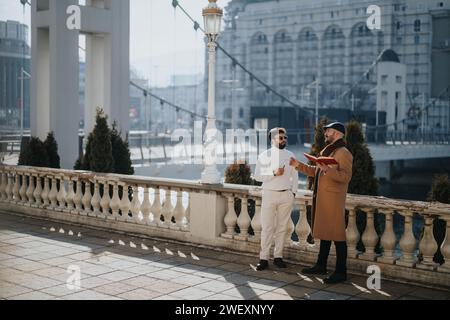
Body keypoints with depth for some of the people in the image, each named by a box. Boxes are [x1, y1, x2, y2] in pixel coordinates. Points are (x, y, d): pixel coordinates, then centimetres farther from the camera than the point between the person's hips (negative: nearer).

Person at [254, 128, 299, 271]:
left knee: (282, 227, 6)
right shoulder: (265, 155, 0)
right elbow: (257, 176, -7)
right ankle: (264, 258, 2)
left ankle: (278, 256, 14)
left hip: (286, 195, 3)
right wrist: (274, 173, -17)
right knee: (267, 227, -1)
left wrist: (293, 192, 3)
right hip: (270, 194, -2)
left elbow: (295, 176, 12)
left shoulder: (290, 155, 8)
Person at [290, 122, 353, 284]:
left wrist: (327, 169, -30)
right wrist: (298, 165, 21)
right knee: (325, 233, 17)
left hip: (334, 201, -10)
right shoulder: (326, 151, 19)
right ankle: (321, 266, 27)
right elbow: (315, 171, 26)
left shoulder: (343, 153, -11)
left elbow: (346, 177, -22)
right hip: (321, 199, 10)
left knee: (337, 235, -5)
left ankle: (341, 272, 1)